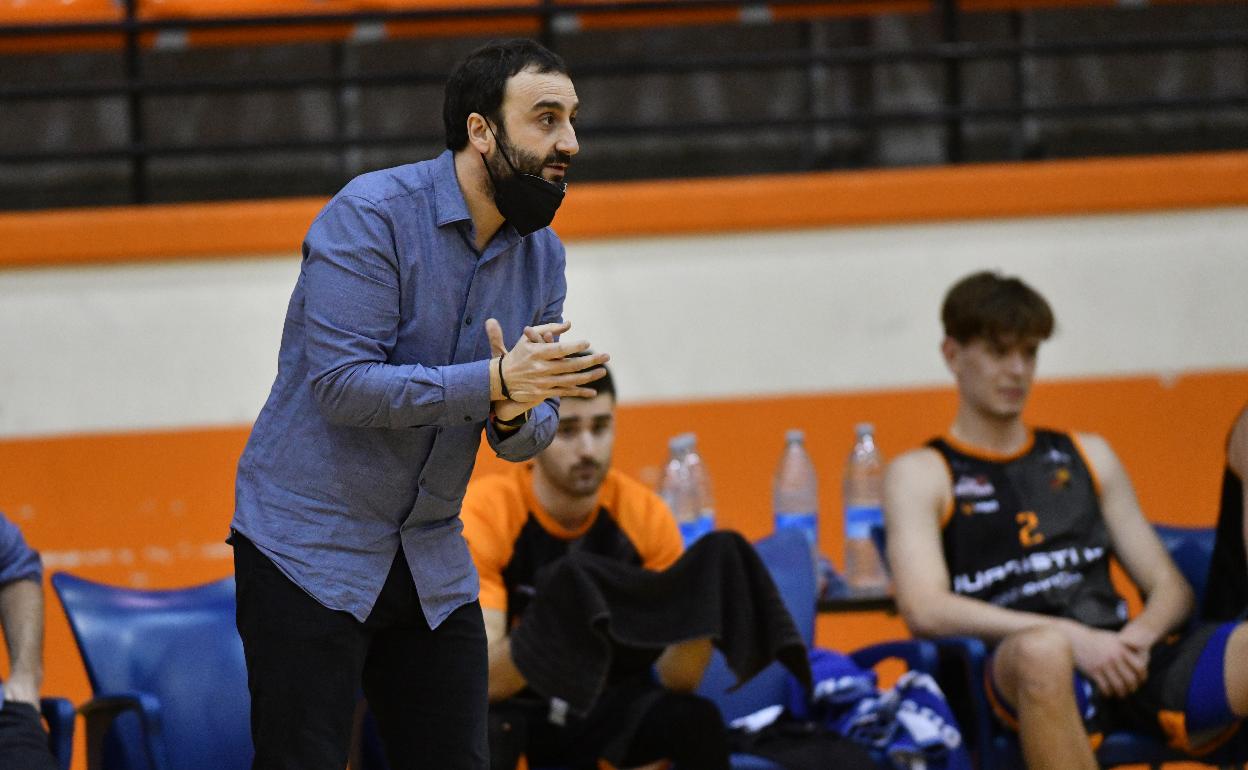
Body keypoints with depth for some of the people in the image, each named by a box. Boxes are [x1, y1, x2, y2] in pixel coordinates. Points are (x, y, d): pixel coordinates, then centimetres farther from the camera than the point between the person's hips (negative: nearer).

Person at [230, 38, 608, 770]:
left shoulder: (542, 255, 4)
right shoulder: (370, 215, -16)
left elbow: (533, 426, 6)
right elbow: (343, 385, -24)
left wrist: (515, 418, -19)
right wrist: (493, 381, -30)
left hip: (431, 564, 6)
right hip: (311, 552, -6)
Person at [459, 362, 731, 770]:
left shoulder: (643, 513, -9)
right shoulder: (483, 514, -17)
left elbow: (677, 681, -10)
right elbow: (480, 679, -25)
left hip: (606, 705, 3)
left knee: (696, 722, -27)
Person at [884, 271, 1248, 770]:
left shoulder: (1087, 457, 29)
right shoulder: (921, 475, 14)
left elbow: (1169, 587, 24)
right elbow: (925, 609, -3)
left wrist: (1140, 635, -1)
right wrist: (1071, 638, -13)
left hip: (1123, 658, 4)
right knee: (1042, 649, -42)